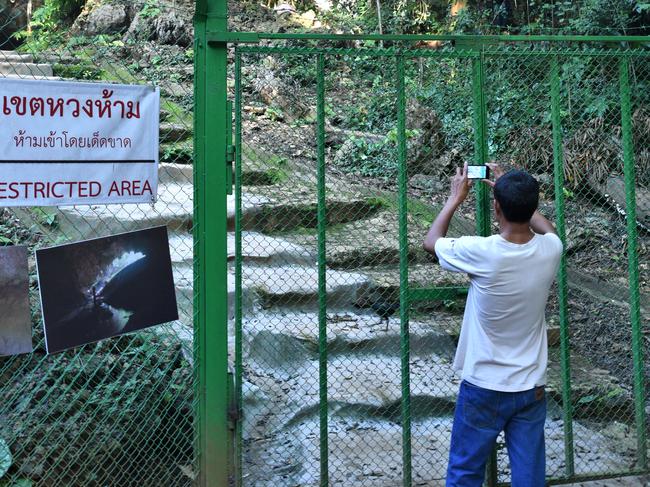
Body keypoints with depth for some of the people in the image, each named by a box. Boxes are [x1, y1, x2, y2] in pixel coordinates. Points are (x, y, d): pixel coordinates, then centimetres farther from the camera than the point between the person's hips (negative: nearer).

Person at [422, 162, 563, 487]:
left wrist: (456, 197, 10)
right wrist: (516, 192, 22)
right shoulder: (551, 249, -10)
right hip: (531, 388, 4)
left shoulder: (482, 252, -22)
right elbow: (546, 227, 18)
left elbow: (431, 241, -1)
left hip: (483, 389, -3)